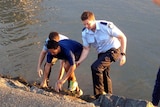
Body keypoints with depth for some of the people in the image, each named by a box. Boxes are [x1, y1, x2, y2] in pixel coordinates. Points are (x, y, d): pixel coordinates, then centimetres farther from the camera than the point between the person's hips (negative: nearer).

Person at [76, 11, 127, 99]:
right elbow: (86, 49, -1)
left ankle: (99, 96, -12)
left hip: (113, 50, -7)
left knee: (95, 67, -24)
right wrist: (79, 61, -16)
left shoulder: (106, 26, -26)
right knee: (104, 74, 18)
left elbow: (122, 37, -17)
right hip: (101, 53, 7)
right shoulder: (85, 32, -9)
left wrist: (122, 54, -20)